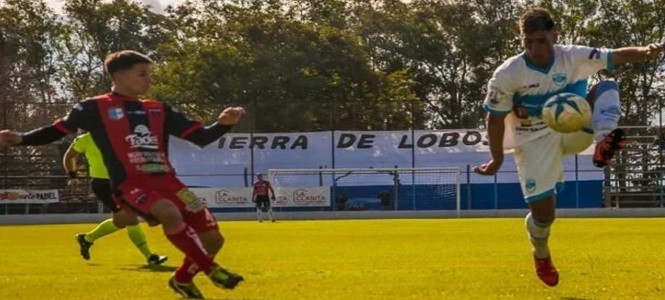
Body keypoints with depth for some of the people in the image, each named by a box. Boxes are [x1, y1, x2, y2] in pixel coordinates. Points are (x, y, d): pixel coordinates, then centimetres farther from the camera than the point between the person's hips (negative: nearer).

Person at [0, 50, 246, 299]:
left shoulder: (159, 110, 17)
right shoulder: (95, 108, 4)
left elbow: (200, 137, 16)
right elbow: (57, 130, 9)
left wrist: (223, 124, -2)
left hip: (167, 182, 6)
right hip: (131, 185, -6)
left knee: (212, 238, 2)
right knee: (169, 213, -38)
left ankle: (182, 279, 30)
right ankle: (211, 270, -20)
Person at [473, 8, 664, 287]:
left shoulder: (573, 57, -13)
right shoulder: (507, 75, -18)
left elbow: (616, 56, -20)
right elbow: (495, 117, -8)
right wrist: (497, 159, -4)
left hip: (572, 130, 3)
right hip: (536, 142, -2)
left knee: (607, 88, -19)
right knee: (543, 213, -7)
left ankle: (604, 144, -42)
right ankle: (541, 256, 28)